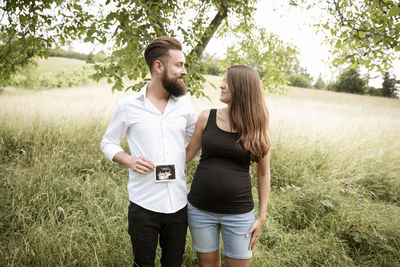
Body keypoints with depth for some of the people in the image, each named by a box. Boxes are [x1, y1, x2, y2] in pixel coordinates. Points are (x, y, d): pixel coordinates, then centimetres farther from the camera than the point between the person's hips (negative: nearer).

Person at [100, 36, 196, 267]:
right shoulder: (128, 105, -6)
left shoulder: (184, 104, 2)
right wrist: (129, 160, -14)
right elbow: (108, 143, 6)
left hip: (179, 204, 3)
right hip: (144, 205, -2)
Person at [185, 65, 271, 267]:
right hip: (200, 209, 2)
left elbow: (263, 174, 2)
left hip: (238, 213, -1)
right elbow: (189, 153, 9)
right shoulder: (207, 117, -1)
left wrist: (261, 217, 1)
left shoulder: (257, 128, -4)